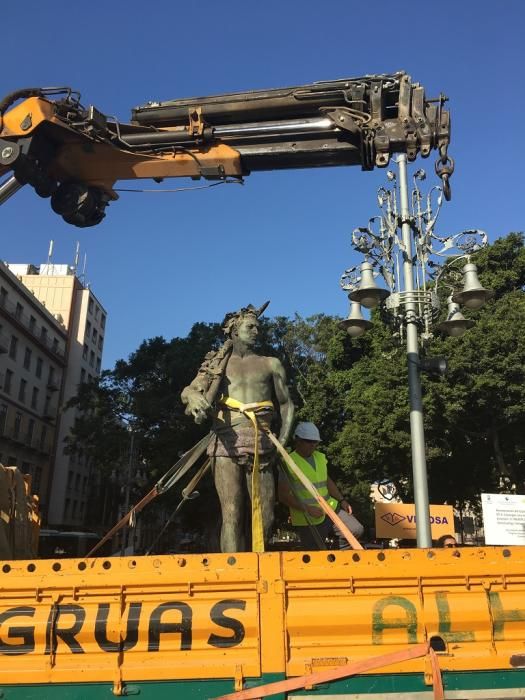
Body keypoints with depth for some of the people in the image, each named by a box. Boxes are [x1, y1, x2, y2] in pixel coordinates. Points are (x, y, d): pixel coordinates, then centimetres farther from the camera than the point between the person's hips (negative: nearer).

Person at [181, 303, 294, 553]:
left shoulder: (271, 364, 19)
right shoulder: (217, 362, 16)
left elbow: (286, 405, 19)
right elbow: (189, 390, 4)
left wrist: (282, 440, 4)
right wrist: (195, 397, -22)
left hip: (260, 445, 2)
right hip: (227, 442, -2)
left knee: (264, 514, -1)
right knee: (232, 513, -11)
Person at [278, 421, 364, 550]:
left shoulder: (320, 457, 9)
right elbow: (283, 495, -17)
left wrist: (342, 500, 10)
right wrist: (307, 508, -23)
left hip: (330, 509, 7)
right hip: (307, 520, -7)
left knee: (356, 530, 2)